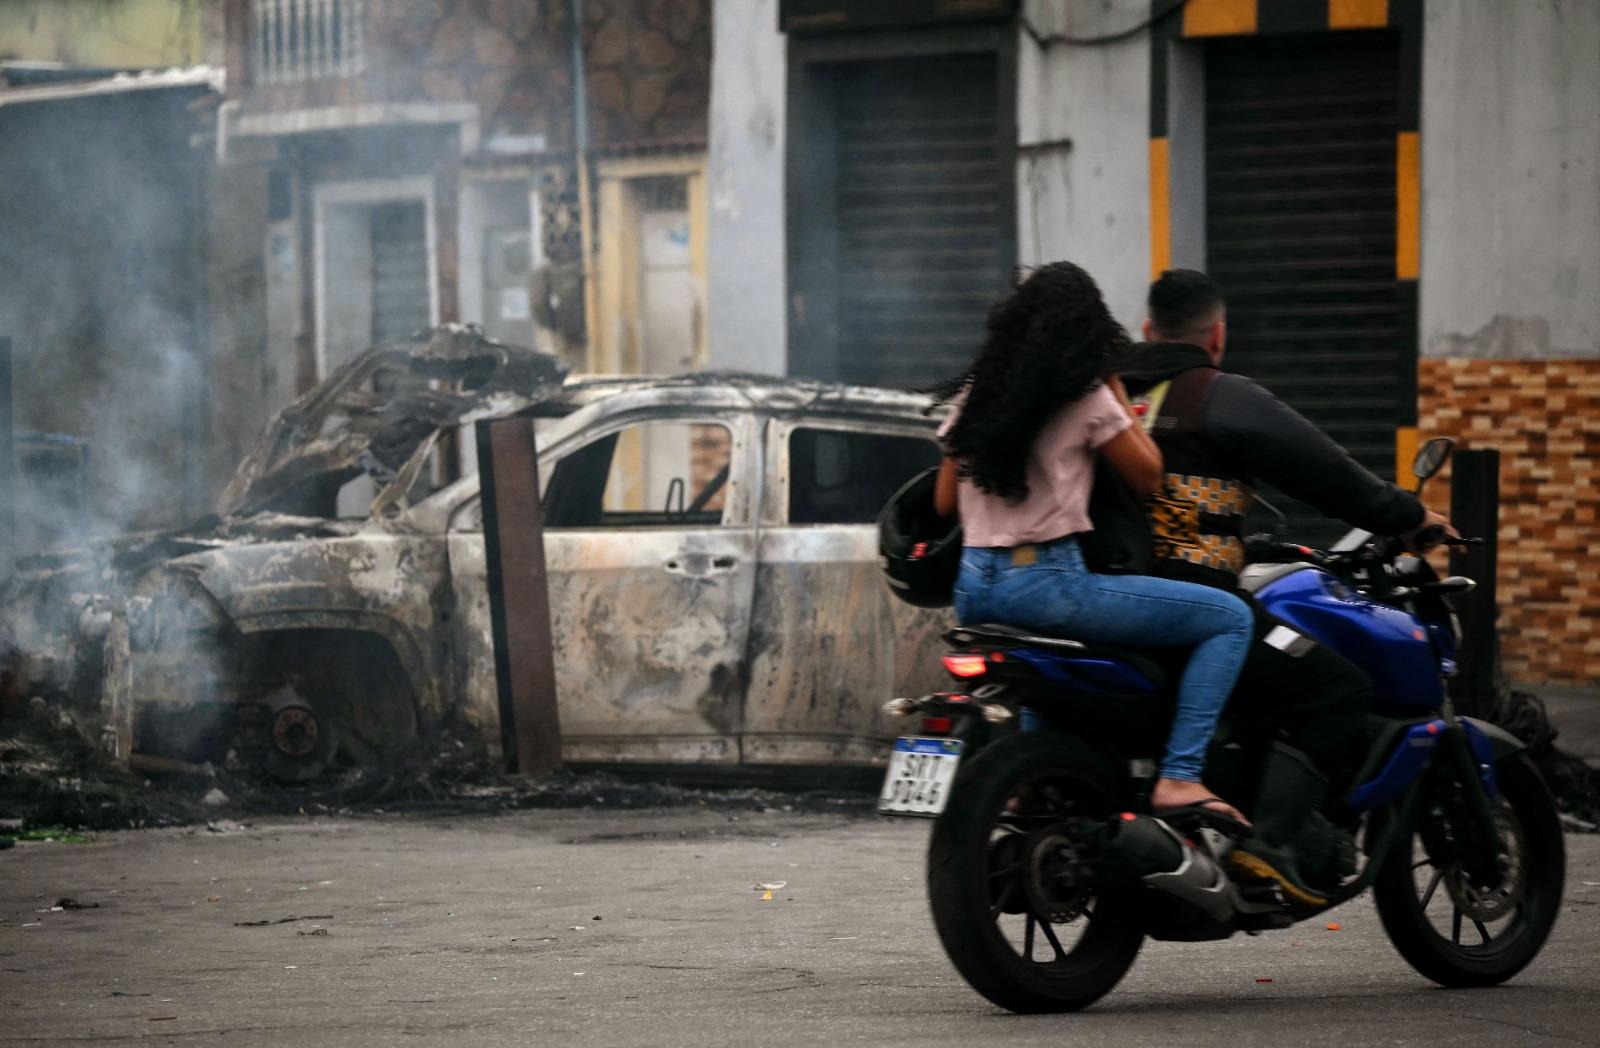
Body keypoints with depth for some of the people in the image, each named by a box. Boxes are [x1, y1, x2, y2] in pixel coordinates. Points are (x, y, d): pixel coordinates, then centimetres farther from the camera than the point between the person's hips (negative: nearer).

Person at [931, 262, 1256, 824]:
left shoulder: (972, 396, 11)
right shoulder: (1085, 399, -6)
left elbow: (944, 502, 16)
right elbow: (1148, 474, 3)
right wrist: (1119, 397, 11)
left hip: (972, 588, 7)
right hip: (1046, 583, -7)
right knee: (1230, 618, -4)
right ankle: (1180, 778, -15)